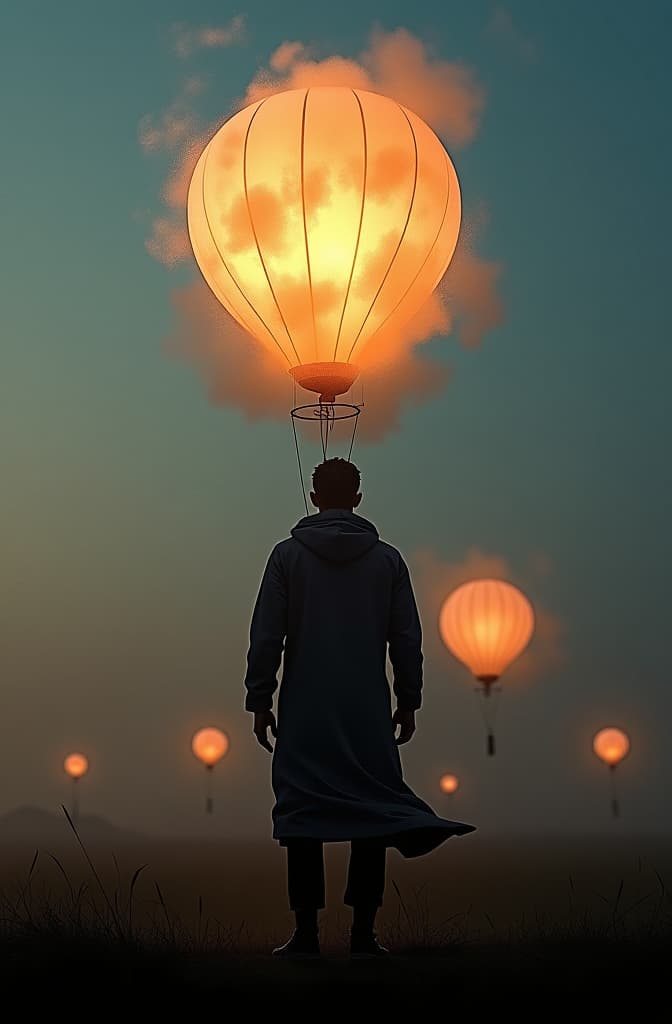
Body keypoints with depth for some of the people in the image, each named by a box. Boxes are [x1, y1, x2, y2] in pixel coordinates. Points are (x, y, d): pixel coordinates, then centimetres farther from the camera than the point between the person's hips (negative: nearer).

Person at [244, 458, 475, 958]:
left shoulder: (288, 554, 0)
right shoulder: (387, 558, 5)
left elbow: (265, 636, -2)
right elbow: (407, 639, 6)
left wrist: (260, 700, 4)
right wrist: (409, 701, 14)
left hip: (305, 713, -1)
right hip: (369, 714, 1)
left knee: (303, 819, 3)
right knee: (371, 814, 5)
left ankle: (307, 933, 2)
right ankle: (363, 932, 2)